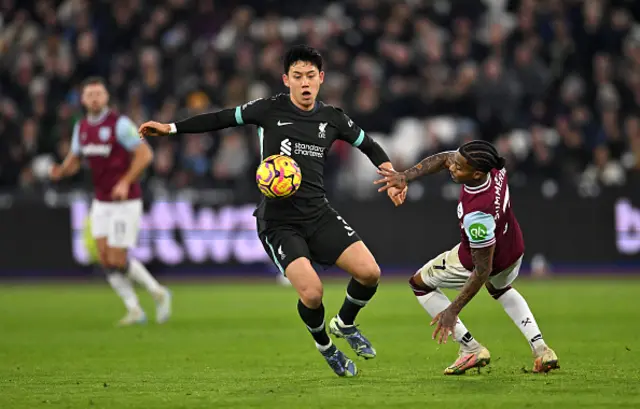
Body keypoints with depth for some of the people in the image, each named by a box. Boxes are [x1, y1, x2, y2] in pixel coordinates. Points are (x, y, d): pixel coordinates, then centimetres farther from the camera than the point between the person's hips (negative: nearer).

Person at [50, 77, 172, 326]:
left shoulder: (119, 124, -15)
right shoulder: (81, 127, 6)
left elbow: (145, 153, -18)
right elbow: (74, 160, 15)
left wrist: (125, 182, -27)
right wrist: (60, 171, -8)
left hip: (126, 202, -7)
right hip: (101, 203, 7)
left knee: (118, 260, -10)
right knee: (105, 260, -1)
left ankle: (158, 293, 12)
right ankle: (134, 311, 9)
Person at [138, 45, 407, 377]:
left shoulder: (332, 118, 7)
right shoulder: (270, 110, -2)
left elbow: (369, 146, 20)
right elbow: (221, 119, 6)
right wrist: (171, 128, 2)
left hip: (319, 214, 4)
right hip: (278, 222, -4)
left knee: (369, 272, -13)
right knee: (312, 293, -23)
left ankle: (345, 325, 19)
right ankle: (324, 345, 11)